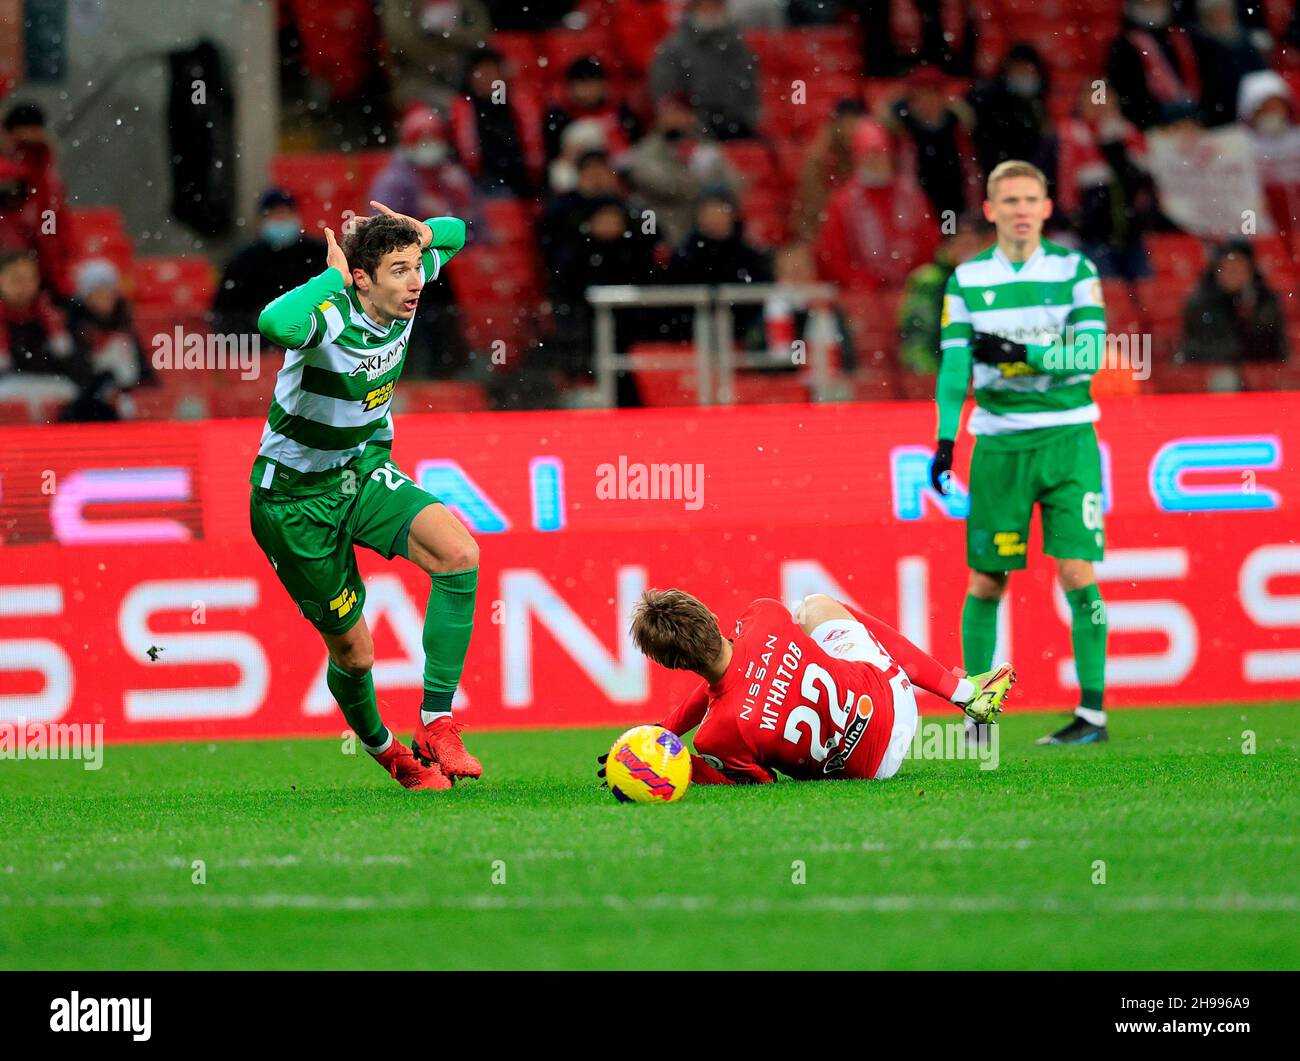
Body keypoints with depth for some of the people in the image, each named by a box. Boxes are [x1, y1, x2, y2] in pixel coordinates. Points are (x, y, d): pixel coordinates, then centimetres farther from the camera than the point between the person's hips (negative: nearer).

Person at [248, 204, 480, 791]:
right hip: (294, 495, -6)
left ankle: (436, 721, -17)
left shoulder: (404, 293, -9)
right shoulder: (332, 312, -29)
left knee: (458, 550, -23)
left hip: (365, 471, 6)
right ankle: (383, 748, 37)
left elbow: (453, 232, 13)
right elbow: (275, 324, -56)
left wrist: (422, 233, -12)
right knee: (352, 650, 4)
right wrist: (332, 274, -39)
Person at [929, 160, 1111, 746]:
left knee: (1078, 572, -9)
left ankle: (1092, 710, -4)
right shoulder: (966, 280, 6)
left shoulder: (1076, 270, 2)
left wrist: (1020, 352, -18)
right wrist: (945, 440, -5)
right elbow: (953, 363, 4)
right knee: (985, 581, 1)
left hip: (1068, 439, -1)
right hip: (997, 443, 1)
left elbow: (1089, 354, -8)